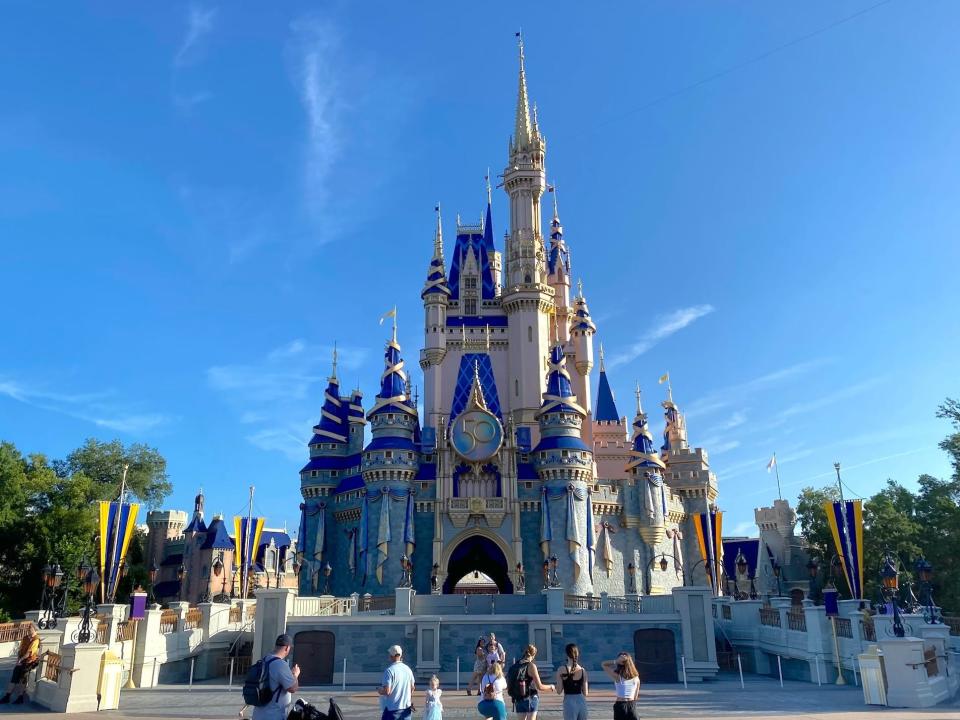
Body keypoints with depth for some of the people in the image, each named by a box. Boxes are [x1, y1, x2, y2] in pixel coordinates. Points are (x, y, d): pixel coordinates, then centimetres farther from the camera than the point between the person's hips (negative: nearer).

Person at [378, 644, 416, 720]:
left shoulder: (389, 670, -15)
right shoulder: (408, 669, 4)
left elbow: (387, 691, -19)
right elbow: (412, 688, 14)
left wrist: (379, 691, 3)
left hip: (393, 709, -6)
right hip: (406, 708, 6)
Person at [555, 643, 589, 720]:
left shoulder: (562, 669, -7)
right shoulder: (582, 670, 2)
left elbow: (559, 691, -5)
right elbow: (586, 693, 5)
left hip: (569, 701, -4)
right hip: (582, 701, 4)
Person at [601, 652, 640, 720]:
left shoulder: (617, 676, -10)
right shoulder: (636, 677, 1)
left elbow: (603, 664, -2)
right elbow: (635, 697, 7)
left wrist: (616, 661, -12)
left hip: (620, 706, -4)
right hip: (632, 706, 4)